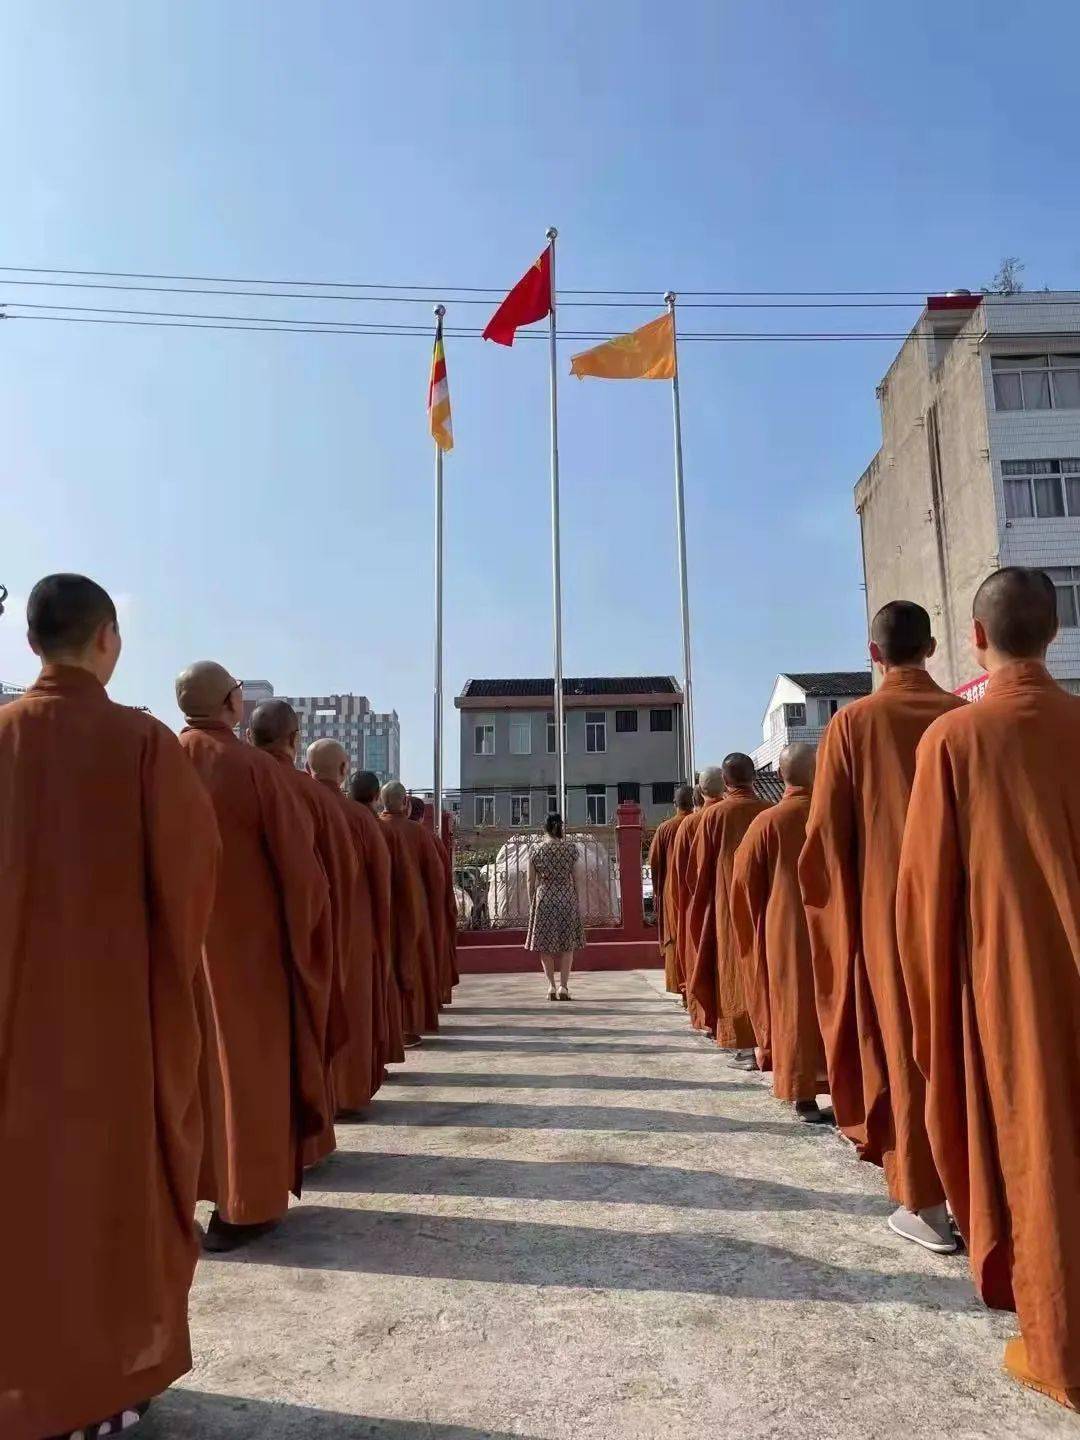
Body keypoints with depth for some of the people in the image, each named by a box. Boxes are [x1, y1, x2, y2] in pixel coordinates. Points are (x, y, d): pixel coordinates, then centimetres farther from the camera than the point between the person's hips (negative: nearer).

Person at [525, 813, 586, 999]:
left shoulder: (535, 850, -1)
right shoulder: (571, 848, -2)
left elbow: (531, 881, 1)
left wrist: (531, 903, 10)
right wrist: (577, 900, 10)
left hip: (544, 898, 0)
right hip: (567, 898, 0)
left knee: (545, 943, 9)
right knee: (567, 943, 7)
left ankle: (551, 985, 6)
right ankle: (563, 985, 3)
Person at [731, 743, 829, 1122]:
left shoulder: (768, 822, -8)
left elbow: (745, 881, -2)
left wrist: (760, 927, 13)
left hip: (785, 931, -1)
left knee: (794, 1005, 7)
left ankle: (803, 1095, 9)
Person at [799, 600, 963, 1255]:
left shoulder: (854, 722, -7)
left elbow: (828, 831, -7)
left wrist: (839, 912, 5)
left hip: (887, 908, -3)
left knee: (905, 1046, 6)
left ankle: (927, 1203, 11)